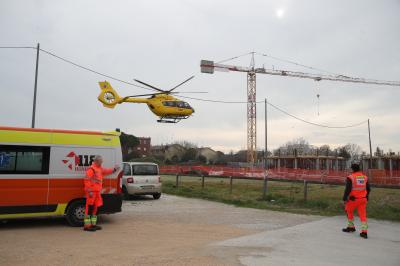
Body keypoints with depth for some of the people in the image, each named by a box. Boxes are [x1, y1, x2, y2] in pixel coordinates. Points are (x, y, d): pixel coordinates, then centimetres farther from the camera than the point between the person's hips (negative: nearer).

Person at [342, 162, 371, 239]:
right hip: (363, 199, 4)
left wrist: (344, 198, -7)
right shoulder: (365, 177, 7)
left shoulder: (350, 177, -11)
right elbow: (368, 189, 13)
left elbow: (347, 189, -15)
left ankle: (351, 227, 26)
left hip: (353, 199, -4)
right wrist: (366, 197, 26)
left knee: (349, 211, 18)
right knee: (363, 215, 5)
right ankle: (364, 232, 0)